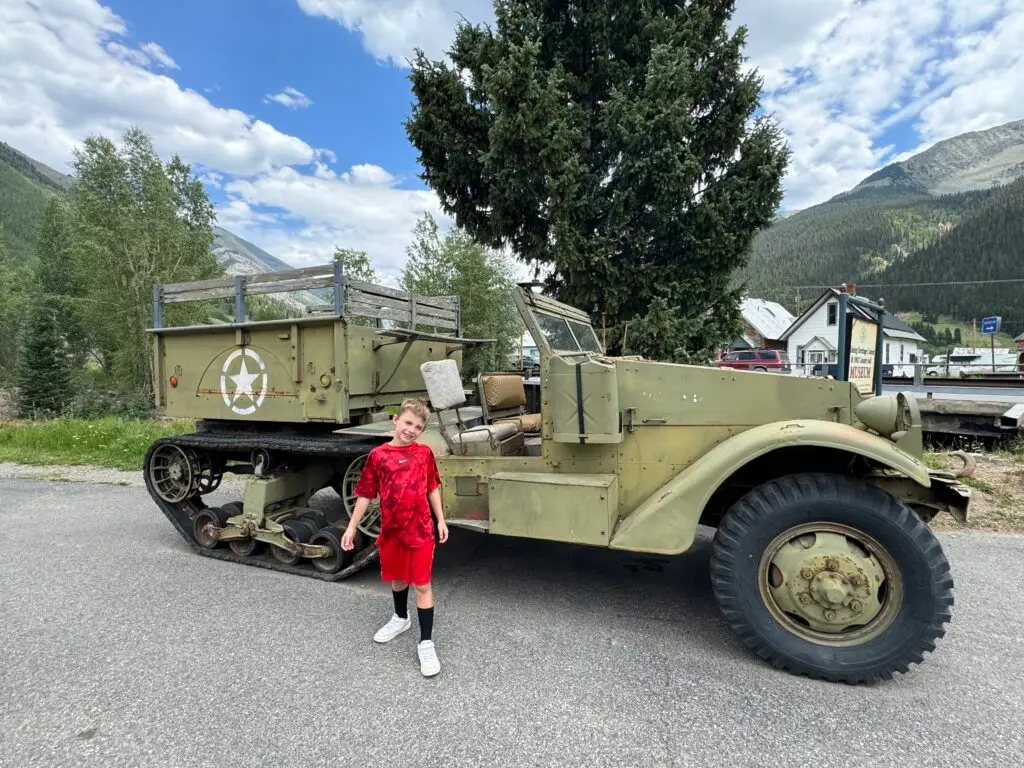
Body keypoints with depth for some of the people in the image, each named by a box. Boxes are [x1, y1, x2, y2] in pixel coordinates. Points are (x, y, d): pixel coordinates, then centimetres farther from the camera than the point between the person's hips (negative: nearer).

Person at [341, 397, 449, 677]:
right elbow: (365, 494, 0)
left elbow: (433, 488, 6)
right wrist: (351, 527, 0)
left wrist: (441, 520, 6)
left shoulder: (424, 453, -3)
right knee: (397, 577, 22)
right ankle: (401, 618, 48)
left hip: (420, 530, -1)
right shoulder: (378, 455, -6)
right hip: (391, 530, 2)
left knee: (422, 584, 2)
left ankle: (426, 643, 14)